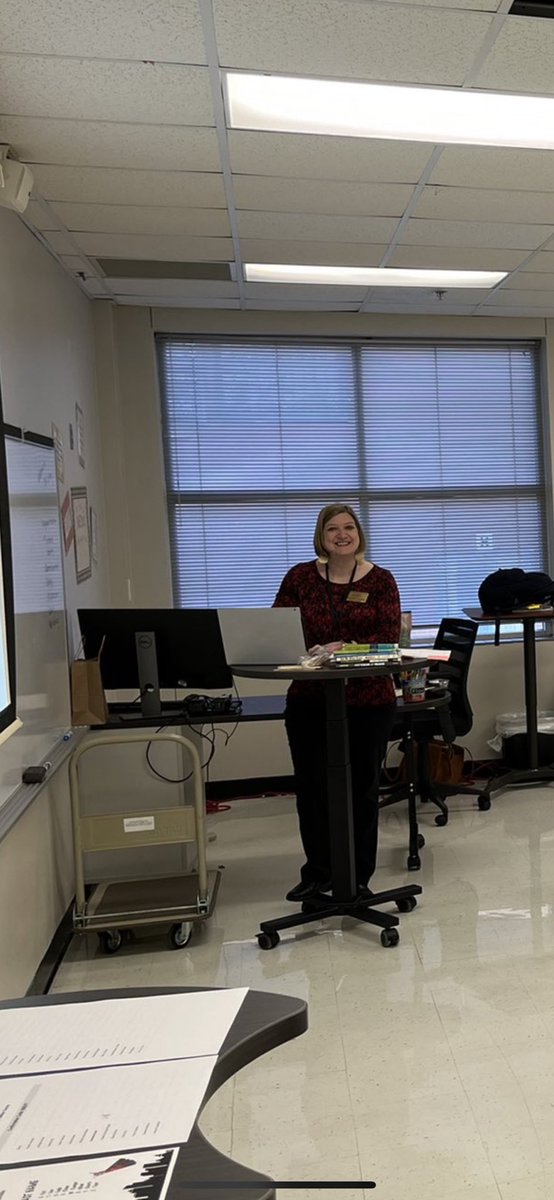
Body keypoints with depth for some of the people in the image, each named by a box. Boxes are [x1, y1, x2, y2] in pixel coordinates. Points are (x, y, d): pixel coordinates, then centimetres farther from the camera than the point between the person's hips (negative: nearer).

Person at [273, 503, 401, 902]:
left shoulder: (380, 580, 0)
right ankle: (317, 873, 26)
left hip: (369, 700, -1)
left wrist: (343, 650, -23)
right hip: (309, 700, 1)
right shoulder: (301, 577, 4)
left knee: (362, 788, 9)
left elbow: (388, 638, -9)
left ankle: (359, 877, 24)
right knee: (311, 788, 7)